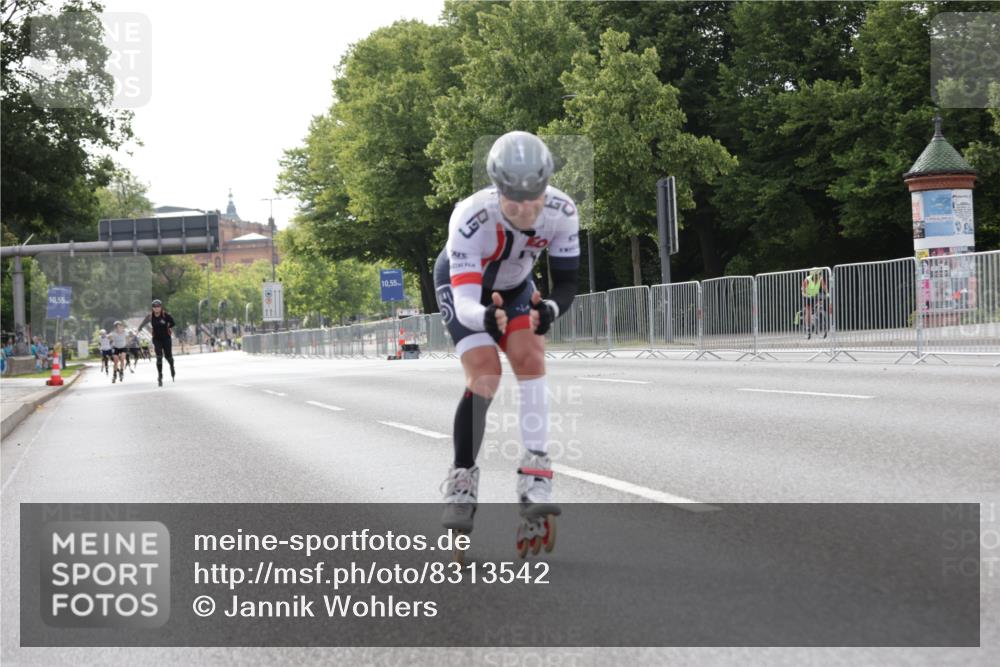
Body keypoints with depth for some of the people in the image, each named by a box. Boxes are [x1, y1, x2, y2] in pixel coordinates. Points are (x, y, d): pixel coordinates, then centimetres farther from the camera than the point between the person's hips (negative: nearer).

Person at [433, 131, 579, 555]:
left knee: (531, 359, -19)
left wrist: (551, 309, -49)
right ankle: (461, 484, -4)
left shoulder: (562, 212, -31)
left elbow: (567, 282, -26)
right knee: (485, 374, -20)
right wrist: (485, 317, -68)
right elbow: (465, 302, -45)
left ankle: (535, 483, -16)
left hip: (514, 286, 3)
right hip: (460, 285, -3)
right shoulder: (471, 219, -41)